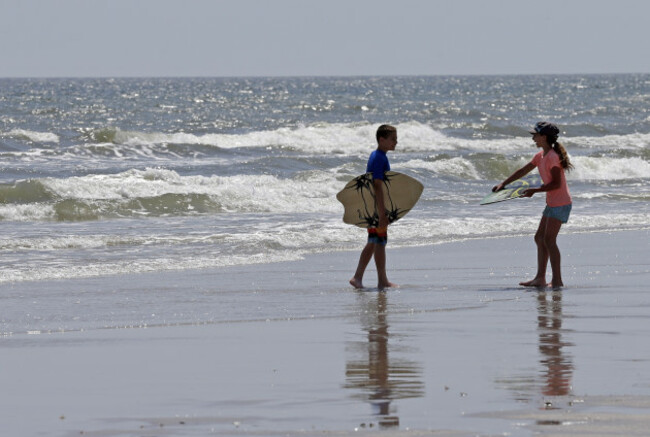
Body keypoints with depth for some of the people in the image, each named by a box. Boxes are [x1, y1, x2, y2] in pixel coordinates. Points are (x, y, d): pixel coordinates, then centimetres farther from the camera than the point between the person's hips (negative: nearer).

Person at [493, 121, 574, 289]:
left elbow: (556, 184, -23)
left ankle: (557, 280, -14)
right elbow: (523, 171, 23)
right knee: (540, 238, 10)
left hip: (560, 203, -10)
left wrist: (535, 190, -21)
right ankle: (540, 278, 12)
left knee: (549, 239, -13)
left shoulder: (552, 157, -17)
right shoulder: (541, 156, 13)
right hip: (552, 203, 10)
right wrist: (503, 184, 22)